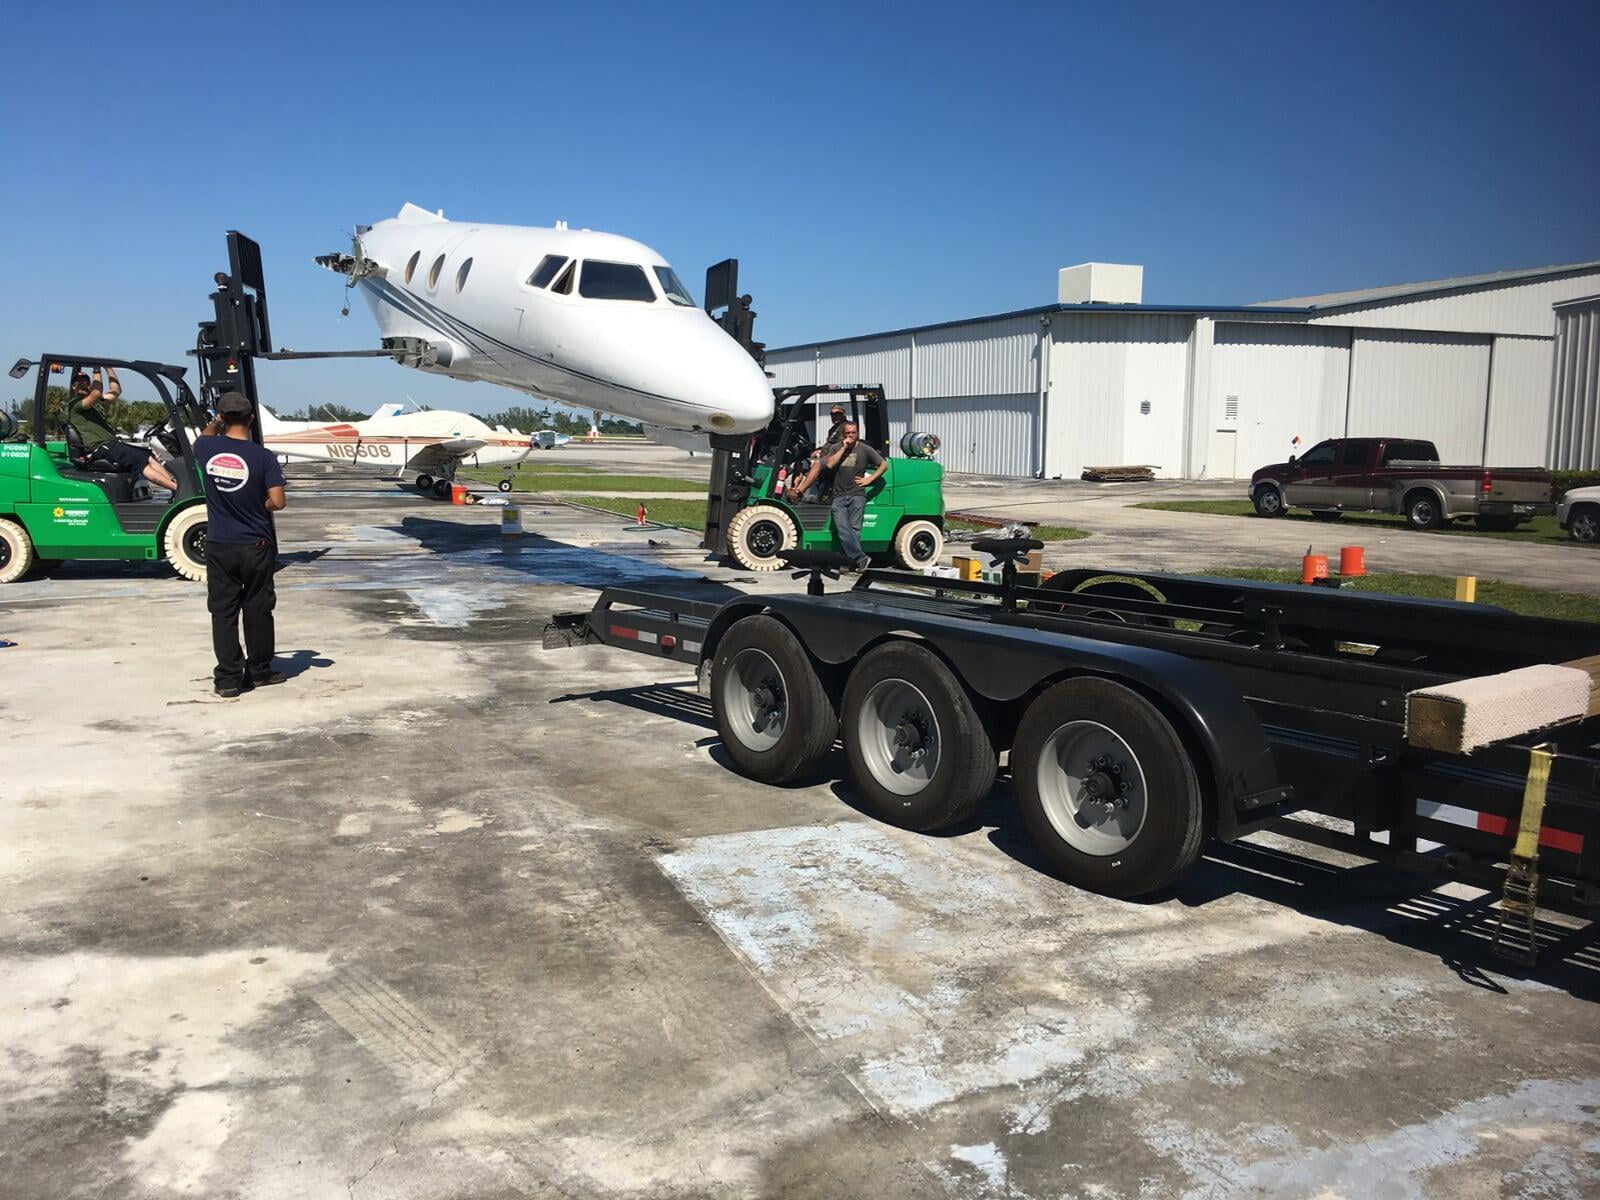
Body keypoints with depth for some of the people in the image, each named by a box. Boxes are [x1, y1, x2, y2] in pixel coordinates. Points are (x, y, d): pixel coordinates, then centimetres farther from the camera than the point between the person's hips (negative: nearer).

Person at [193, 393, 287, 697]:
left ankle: (228, 678, 7)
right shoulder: (264, 457, -13)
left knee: (223, 612, 6)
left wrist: (216, 422, 41)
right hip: (256, 547, -2)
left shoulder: (208, 449, -4)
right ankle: (259, 671, 22)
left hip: (219, 547, 2)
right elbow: (277, 502, -15)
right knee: (257, 610, 10)